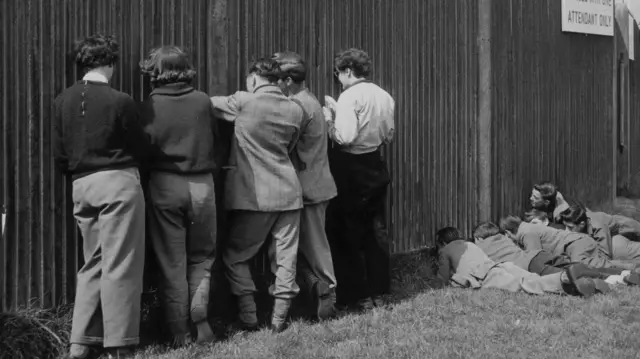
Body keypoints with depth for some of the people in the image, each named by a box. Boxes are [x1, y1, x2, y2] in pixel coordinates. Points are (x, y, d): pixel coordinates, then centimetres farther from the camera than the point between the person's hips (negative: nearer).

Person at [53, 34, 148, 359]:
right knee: (119, 266, -1)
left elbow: (59, 153, 7)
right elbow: (141, 148, -1)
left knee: (92, 265, 15)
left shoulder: (64, 101, 3)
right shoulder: (119, 101, -11)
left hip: (81, 186, 6)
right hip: (118, 183, -6)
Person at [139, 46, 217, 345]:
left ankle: (180, 332, 8)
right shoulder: (203, 101, -2)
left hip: (164, 184, -1)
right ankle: (200, 319, 3)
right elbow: (213, 137, 7)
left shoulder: (149, 107, -6)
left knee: (171, 262, 7)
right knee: (201, 256, 16)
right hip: (201, 184, 1)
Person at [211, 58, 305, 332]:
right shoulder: (295, 110, 7)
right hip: (288, 192, 4)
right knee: (286, 255, 9)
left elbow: (208, 104, 5)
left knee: (236, 255, 11)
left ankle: (248, 315, 6)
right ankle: (279, 317, 9)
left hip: (254, 194, -4)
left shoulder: (243, 101, -8)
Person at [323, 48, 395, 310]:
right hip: (375, 167, 7)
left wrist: (329, 118, -7)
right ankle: (378, 291, 20)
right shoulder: (385, 97, 5)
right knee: (376, 231, 14)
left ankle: (358, 295, 8)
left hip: (350, 171, -7)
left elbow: (345, 137, -26)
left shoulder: (349, 97, -17)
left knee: (348, 234, 5)